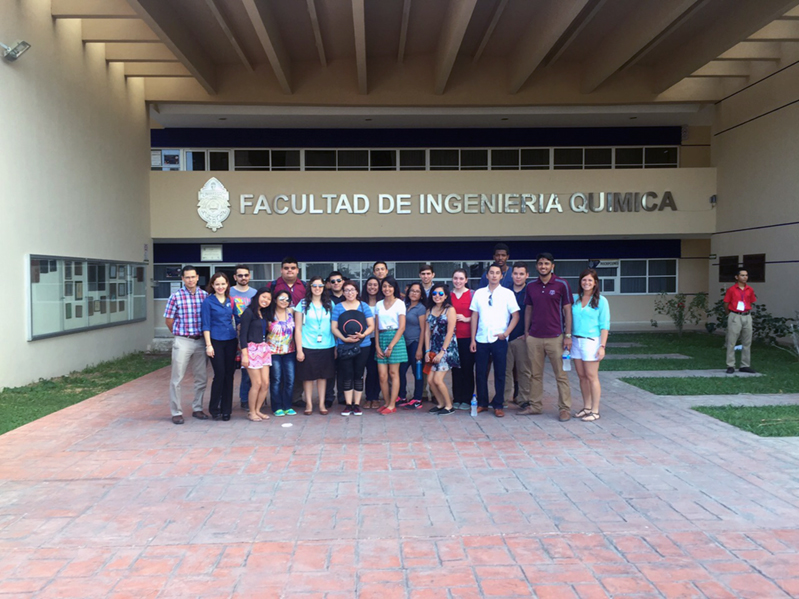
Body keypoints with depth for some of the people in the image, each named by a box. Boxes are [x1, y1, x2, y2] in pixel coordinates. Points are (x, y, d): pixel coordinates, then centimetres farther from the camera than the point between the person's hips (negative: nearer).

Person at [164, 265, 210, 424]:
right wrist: (180, 334, 7)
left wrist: (206, 337, 7)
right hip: (182, 341, -3)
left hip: (200, 341, 4)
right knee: (176, 378, 1)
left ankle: (197, 409, 25)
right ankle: (176, 412, 11)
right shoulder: (176, 296, -4)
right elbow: (168, 319, 1)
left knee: (202, 378, 10)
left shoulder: (204, 295, 4)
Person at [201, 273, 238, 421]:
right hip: (216, 341, -4)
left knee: (229, 375, 5)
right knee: (220, 374, -6)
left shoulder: (230, 301, 10)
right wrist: (208, 345, -11)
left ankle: (226, 410, 14)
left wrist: (239, 340, 9)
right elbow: (206, 324, -5)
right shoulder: (208, 301, -2)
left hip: (231, 341, 4)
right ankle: (214, 409, 10)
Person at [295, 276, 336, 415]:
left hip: (326, 346, 2)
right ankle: (309, 404, 16)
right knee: (308, 376, 4)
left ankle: (322, 404, 18)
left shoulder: (329, 304, 8)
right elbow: (298, 328, 0)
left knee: (323, 375, 8)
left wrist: (336, 346, 2)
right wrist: (299, 350, -6)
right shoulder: (303, 304, 0)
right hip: (308, 347, -2)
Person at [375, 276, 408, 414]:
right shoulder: (379, 304, 12)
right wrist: (377, 346, -1)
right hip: (381, 339, 4)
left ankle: (392, 405, 4)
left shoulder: (399, 303, -1)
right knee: (382, 375, 0)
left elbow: (402, 327, -6)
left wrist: (391, 346, -12)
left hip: (395, 339, -4)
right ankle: (386, 403, 12)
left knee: (393, 373, 0)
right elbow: (376, 327, 10)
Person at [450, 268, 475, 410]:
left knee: (468, 368, -1)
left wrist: (466, 319, -13)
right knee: (456, 367, 6)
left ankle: (467, 399, 7)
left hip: (467, 336, -3)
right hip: (453, 336, 3)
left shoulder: (472, 294, 1)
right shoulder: (449, 295, 11)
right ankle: (456, 398, 13)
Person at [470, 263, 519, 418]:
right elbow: (474, 316, 8)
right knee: (480, 373, 5)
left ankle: (498, 405, 12)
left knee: (500, 374, 3)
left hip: (499, 340, -2)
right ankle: (482, 403, 17)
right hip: (481, 339, 2)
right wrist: (473, 339, 4)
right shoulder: (479, 293, 8)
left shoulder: (507, 293, 2)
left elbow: (515, 315, 2)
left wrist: (506, 332, -9)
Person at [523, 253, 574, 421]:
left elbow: (567, 310, -2)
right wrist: (526, 332, 9)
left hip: (555, 337, -4)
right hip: (534, 337, 4)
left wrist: (568, 335, -7)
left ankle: (565, 408, 8)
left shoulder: (561, 285, -3)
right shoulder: (531, 286, 9)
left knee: (561, 374, 0)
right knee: (536, 374, 10)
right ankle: (535, 405, 19)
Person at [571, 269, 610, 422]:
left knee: (592, 377, -2)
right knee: (582, 376, 9)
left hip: (591, 341, -4)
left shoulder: (601, 301, -3)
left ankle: (595, 411, 5)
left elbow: (605, 326, -5)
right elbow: (568, 319, 12)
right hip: (575, 341, 4)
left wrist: (602, 346, -12)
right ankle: (586, 407, 19)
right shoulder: (575, 299, 9)